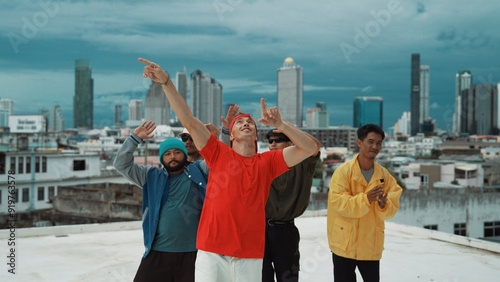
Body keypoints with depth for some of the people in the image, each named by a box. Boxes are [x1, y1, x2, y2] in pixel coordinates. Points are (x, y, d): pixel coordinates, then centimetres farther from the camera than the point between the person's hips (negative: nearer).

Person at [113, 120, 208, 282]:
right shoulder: (152, 176, 10)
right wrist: (135, 139, -4)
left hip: (188, 252, -1)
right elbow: (122, 164, 6)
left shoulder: (198, 171, 7)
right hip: (157, 252, 1)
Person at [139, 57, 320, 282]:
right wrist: (166, 82, -10)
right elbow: (188, 121, -3)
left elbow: (310, 148, 0)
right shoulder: (218, 153, 5)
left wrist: (279, 125, -13)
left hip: (250, 255, 1)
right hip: (212, 252, -1)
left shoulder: (268, 162, 7)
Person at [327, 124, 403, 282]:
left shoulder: (385, 175, 2)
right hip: (345, 243, -3)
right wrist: (366, 199, -29)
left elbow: (392, 208, 0)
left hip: (371, 244, 4)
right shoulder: (344, 171, -10)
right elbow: (339, 203, -19)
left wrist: (384, 205, -22)